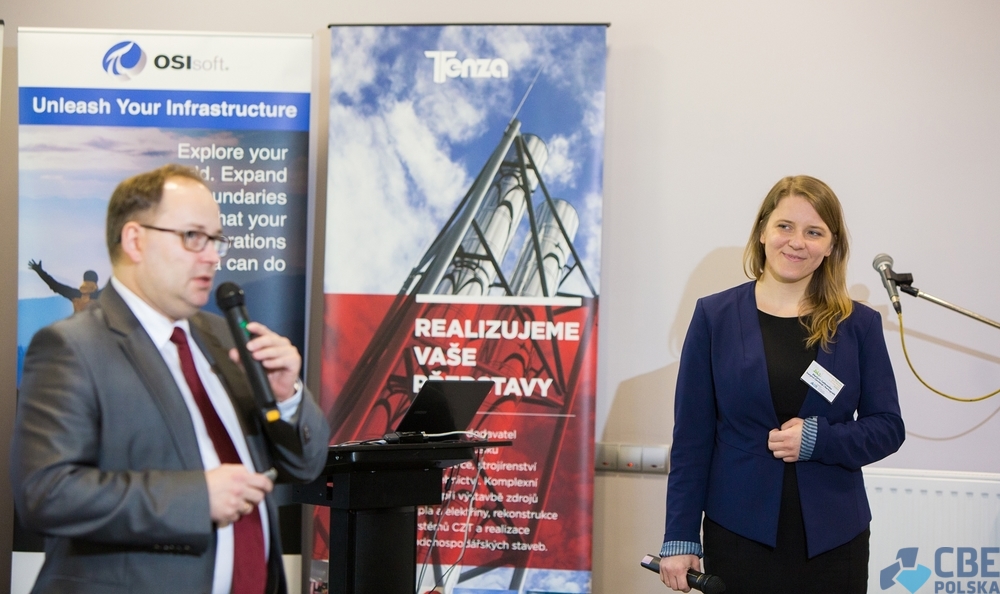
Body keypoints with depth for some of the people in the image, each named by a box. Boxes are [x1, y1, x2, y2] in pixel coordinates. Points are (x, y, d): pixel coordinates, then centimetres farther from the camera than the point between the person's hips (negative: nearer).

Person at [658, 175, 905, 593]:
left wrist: (818, 439, -15)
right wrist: (680, 538, -5)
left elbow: (888, 426, 3)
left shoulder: (860, 325, 3)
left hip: (834, 539, 1)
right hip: (739, 534, -1)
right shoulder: (715, 317, 0)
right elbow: (692, 437, 0)